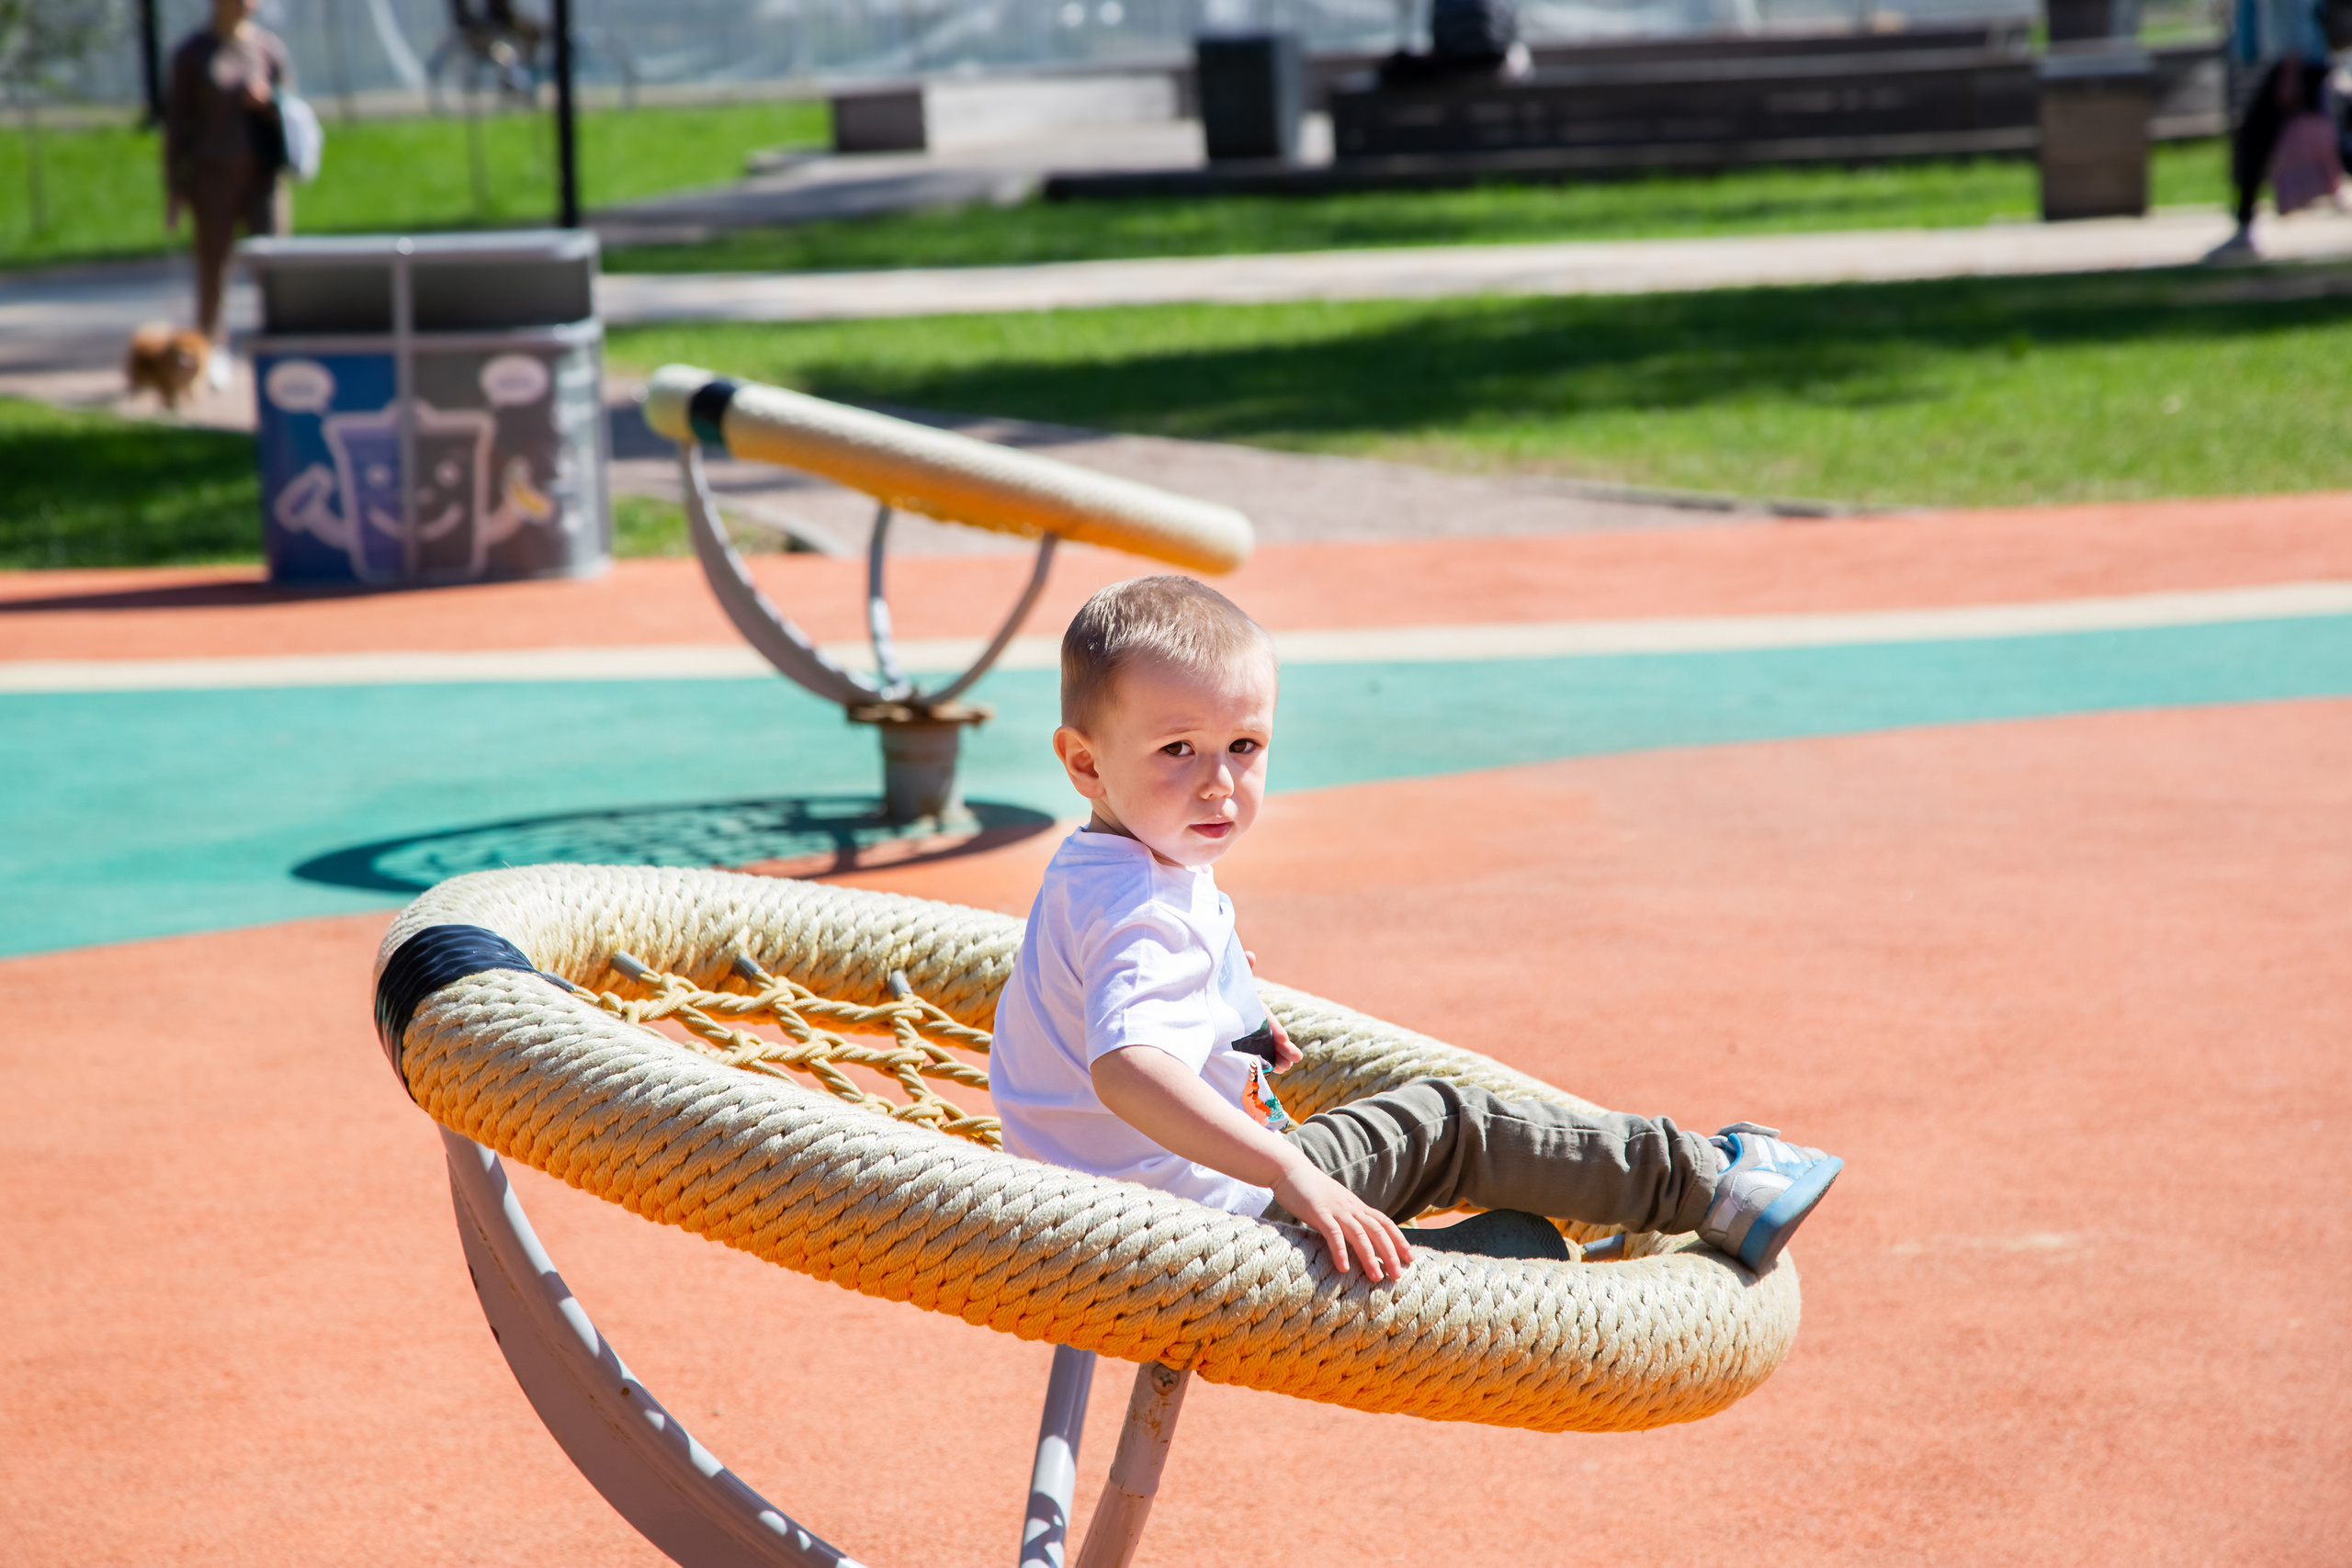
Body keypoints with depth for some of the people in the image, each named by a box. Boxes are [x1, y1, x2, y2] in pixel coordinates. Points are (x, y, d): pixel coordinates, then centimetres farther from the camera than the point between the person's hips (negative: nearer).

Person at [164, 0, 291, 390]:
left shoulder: (269, 48, 7)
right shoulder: (192, 53, 3)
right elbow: (177, 120, 4)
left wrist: (268, 102, -12)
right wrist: (173, 189, 1)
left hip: (263, 174, 1)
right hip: (213, 177, -1)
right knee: (212, 264, 3)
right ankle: (209, 350, 16)